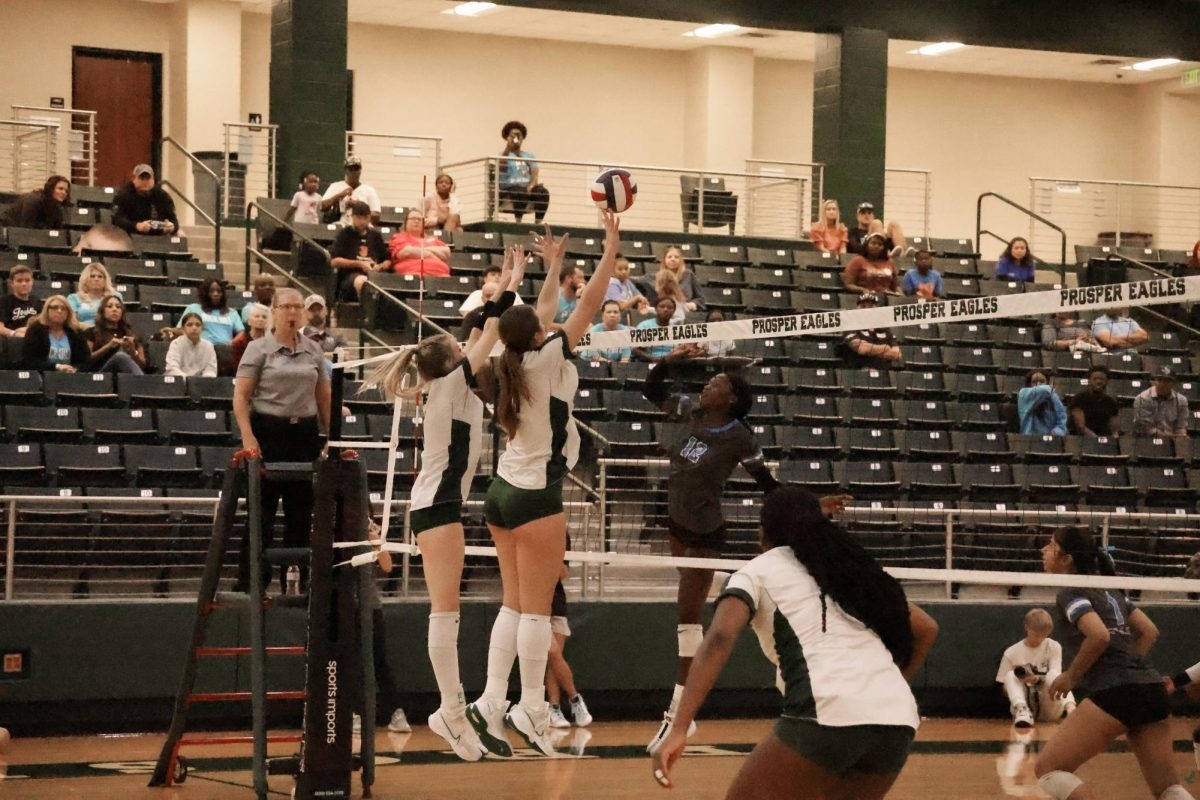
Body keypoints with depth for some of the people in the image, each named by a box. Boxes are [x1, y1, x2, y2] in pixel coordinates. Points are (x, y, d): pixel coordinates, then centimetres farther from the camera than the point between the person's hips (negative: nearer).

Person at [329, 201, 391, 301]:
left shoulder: (375, 235, 24)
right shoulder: (345, 234, 11)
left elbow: (388, 261, 26)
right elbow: (334, 261, 1)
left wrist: (379, 267, 2)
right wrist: (359, 264, -5)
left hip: (374, 275, 4)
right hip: (349, 276, -4)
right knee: (361, 281, -41)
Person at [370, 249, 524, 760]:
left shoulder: (452, 388, 15)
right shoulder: (448, 385, -7)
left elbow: (480, 337, 22)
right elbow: (486, 339, -8)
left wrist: (506, 289, 22)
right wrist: (511, 287, -1)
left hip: (440, 504, 10)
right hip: (438, 505, -10)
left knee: (445, 610, 7)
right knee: (446, 610, -13)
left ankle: (451, 712, 7)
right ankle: (454, 713, -18)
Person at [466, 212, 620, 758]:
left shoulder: (515, 361, 6)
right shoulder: (547, 358, -12)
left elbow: (541, 316, 24)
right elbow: (589, 305, -9)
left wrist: (555, 265, 33)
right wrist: (611, 248, -1)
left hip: (504, 491, 8)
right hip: (536, 496, -8)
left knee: (515, 604, 10)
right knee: (536, 609, -4)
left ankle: (490, 701, 5)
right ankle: (530, 710, -3)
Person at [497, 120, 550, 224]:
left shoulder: (530, 156, 20)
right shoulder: (504, 154, 9)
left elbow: (535, 174, 6)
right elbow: (500, 166, -15)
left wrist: (531, 186, -17)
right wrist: (507, 148, -27)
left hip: (527, 188, 3)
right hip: (509, 189, -3)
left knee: (543, 192, -29)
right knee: (521, 191, -39)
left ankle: (538, 222, -30)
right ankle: (518, 223, -33)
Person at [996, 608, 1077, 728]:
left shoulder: (1054, 647, 4)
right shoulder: (1011, 653, 4)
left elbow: (1054, 679, -4)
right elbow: (1005, 690, 8)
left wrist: (1038, 680, -25)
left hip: (1050, 709, -1)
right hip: (1024, 703, 1)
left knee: (1053, 674, -28)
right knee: (1010, 675, -23)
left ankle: (1070, 709, -53)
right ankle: (1022, 710, -47)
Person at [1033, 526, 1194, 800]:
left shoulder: (1070, 593, -3)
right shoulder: (1109, 590, 21)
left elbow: (1099, 636, -18)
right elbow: (1149, 632, 22)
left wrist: (1071, 676, -6)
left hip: (1115, 693, -8)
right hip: (1152, 687, 8)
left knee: (1048, 768, -3)